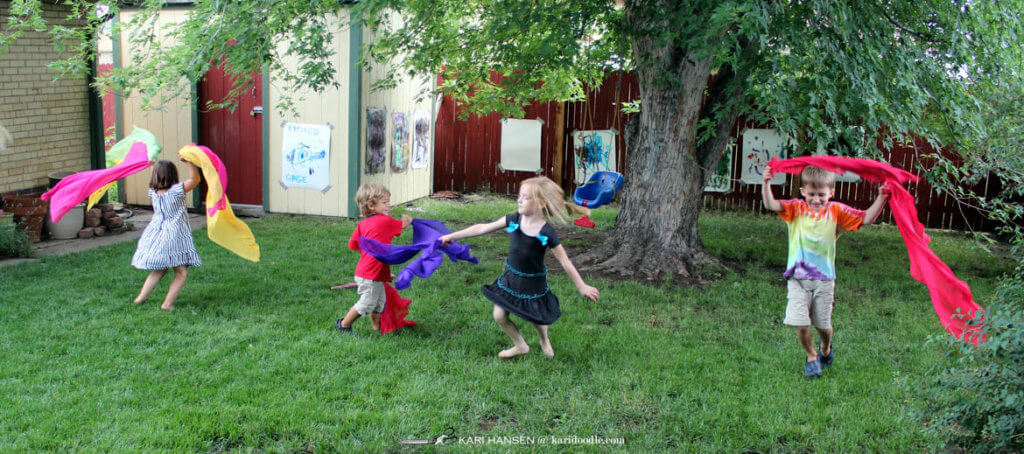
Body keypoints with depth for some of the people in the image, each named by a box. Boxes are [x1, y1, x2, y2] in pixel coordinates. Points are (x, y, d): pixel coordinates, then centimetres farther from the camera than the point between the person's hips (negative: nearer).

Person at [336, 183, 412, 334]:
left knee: (379, 303, 18)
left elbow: (352, 245, 6)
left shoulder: (362, 224, 5)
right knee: (366, 304, 4)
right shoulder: (386, 221, -13)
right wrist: (407, 219, 28)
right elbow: (403, 224, 5)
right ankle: (344, 324, 16)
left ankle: (377, 328, 28)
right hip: (371, 276, -8)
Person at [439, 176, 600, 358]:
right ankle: (520, 346, 31)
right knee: (499, 316, 4)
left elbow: (565, 262, -15)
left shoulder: (546, 233, -23)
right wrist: (453, 236, -2)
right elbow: (483, 228, -5)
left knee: (536, 318, 10)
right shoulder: (514, 220, -11)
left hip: (533, 284, -4)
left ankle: (544, 341, 47)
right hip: (510, 278, 4)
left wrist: (582, 287, -10)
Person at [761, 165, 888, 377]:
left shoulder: (836, 212, 2)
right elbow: (771, 205, -14)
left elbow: (866, 218, -3)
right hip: (798, 278, -1)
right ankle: (811, 356, 20)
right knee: (801, 324, -7)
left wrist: (881, 198, -14)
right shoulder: (796, 209, 0)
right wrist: (767, 183, -30)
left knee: (823, 325, 10)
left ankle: (826, 349, 43)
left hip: (824, 278, 1)